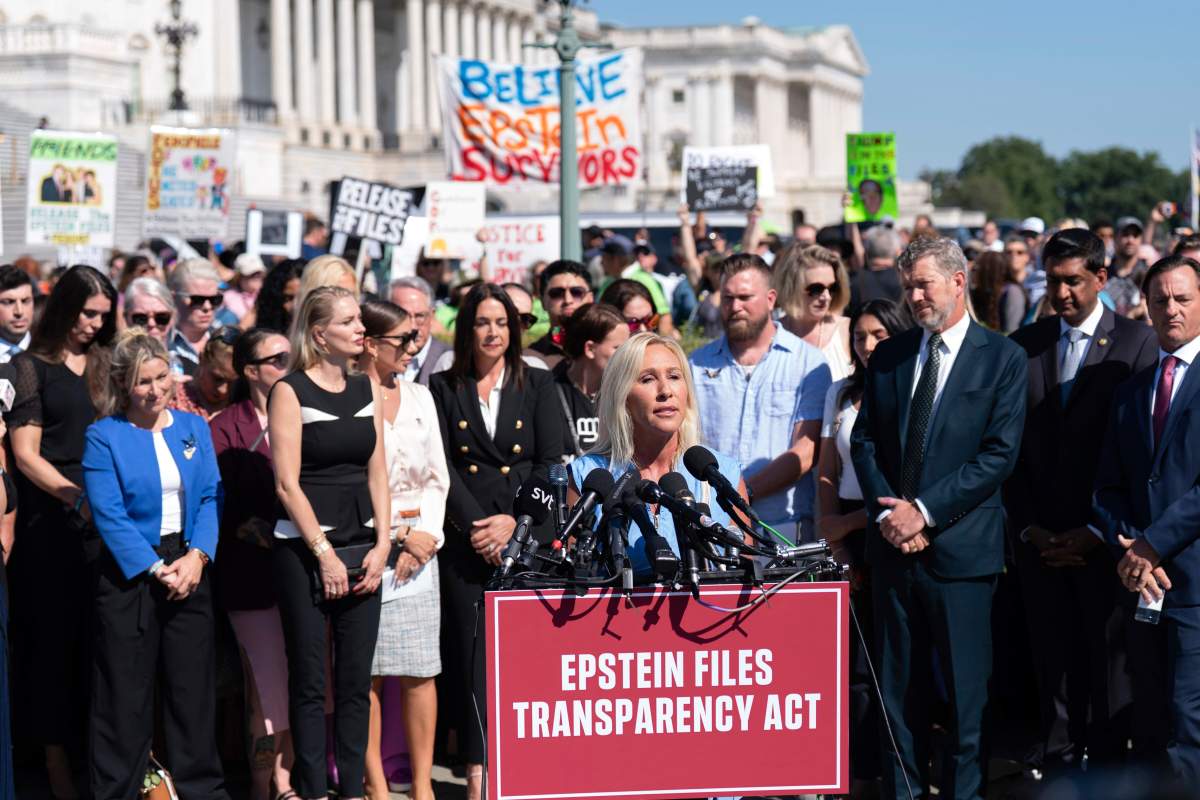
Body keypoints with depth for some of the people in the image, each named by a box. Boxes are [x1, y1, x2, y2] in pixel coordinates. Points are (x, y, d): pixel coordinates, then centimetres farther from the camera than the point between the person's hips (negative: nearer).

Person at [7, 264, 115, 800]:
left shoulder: (104, 364, 13)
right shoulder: (32, 367, 0)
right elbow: (25, 454, -7)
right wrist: (77, 497, -20)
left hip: (105, 513, 4)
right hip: (52, 517, -3)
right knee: (55, 635, 0)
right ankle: (56, 755, 7)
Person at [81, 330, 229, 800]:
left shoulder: (194, 428, 9)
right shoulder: (104, 437, -4)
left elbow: (209, 498, 5)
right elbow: (109, 515, -10)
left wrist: (196, 557, -10)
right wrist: (155, 568, -16)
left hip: (189, 571, 4)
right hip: (128, 576, -3)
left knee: (194, 686, 7)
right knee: (125, 695, 1)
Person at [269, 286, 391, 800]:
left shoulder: (365, 390, 11)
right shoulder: (290, 391, -5)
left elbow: (377, 472, 10)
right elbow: (287, 483, -10)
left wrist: (380, 546, 0)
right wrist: (325, 554, -12)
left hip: (361, 547, 5)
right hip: (304, 549, -5)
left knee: (356, 680, 5)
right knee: (310, 680, 0)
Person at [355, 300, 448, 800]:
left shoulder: (419, 398, 15)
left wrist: (425, 535, 1)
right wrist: (398, 535, -8)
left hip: (418, 548, 5)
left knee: (420, 670, 2)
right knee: (367, 671, -3)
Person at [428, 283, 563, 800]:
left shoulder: (537, 385, 10)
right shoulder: (444, 388, 9)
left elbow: (551, 463, 4)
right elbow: (442, 465, 1)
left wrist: (513, 520, -8)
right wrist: (477, 524, -10)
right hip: (465, 537, 0)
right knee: (472, 648, -3)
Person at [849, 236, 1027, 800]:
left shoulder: (1003, 360, -3)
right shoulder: (887, 357, 11)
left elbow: (999, 455, -10)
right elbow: (864, 442, 9)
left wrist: (924, 511, -14)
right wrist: (888, 512, -7)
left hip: (960, 546, -4)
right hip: (892, 544, 4)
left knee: (965, 688, 1)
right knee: (899, 685, 9)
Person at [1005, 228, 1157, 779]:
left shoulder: (1137, 343, -3)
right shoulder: (1023, 346, 8)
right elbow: (1011, 448, 9)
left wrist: (1097, 533, -10)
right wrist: (1028, 527, 0)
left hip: (1105, 541, -3)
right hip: (1042, 540, 3)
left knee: (1109, 665, 2)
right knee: (1054, 665, 7)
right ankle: (1057, 771, 14)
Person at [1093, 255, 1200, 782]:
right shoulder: (1130, 392, 19)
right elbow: (1109, 488, 14)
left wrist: (1154, 543, -13)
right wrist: (1127, 548, -4)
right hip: (1144, 581, 6)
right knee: (1154, 715, 8)